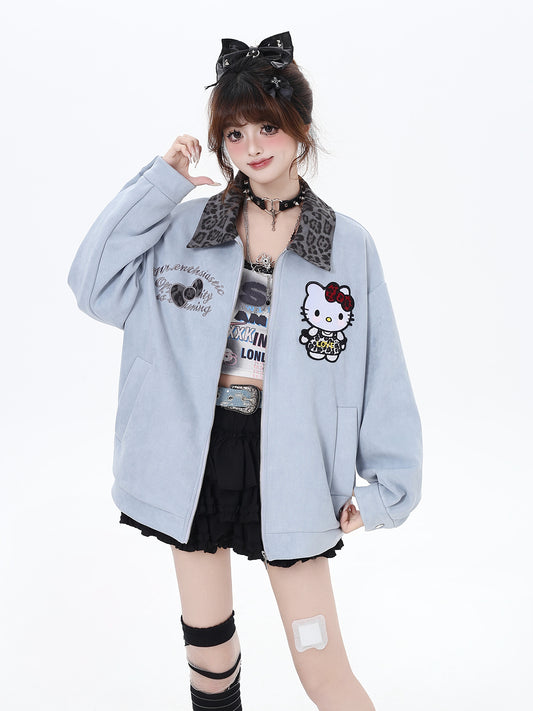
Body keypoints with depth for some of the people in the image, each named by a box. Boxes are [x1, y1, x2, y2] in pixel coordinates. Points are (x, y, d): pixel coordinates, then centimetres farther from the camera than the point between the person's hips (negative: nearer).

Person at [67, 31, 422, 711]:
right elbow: (94, 282, -7)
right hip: (195, 450, 2)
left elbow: (382, 374, 0)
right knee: (205, 636, 18)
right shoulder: (186, 227, 3)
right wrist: (161, 182, -7)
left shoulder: (348, 245, -2)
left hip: (286, 458, -2)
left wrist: (385, 486, -1)